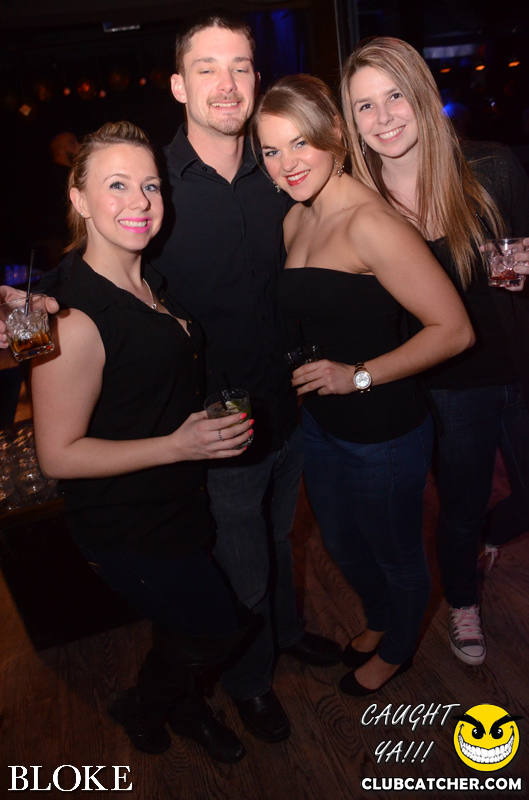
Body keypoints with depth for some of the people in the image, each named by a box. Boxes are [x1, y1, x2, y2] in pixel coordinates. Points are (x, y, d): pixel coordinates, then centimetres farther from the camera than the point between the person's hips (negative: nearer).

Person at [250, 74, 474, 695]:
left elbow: (453, 329, -25)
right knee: (342, 543, 28)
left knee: (395, 553, 19)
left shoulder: (370, 222, -23)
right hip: (321, 422, 8)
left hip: (384, 430, -8)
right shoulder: (296, 222, 3)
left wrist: (360, 375, -23)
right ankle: (378, 621, 59)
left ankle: (396, 650, 50)